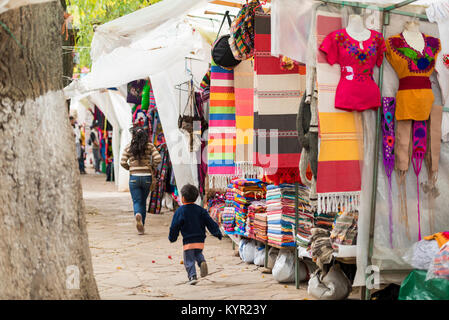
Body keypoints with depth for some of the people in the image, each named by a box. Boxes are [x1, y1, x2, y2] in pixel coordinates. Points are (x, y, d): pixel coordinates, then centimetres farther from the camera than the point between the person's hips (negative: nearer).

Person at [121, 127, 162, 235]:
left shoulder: (128, 147, 1)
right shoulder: (150, 146, 0)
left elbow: (123, 162, -4)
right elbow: (158, 159, -9)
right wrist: (152, 167, 7)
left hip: (134, 177, -1)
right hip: (147, 177, 1)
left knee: (136, 201, 2)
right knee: (143, 202, 15)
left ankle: (138, 214, -31)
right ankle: (142, 227, 19)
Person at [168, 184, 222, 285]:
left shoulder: (180, 211, -6)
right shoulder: (200, 210, 5)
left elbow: (174, 226, -2)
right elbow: (210, 222, 4)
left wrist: (172, 238, 13)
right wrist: (217, 233, 12)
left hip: (188, 241, -4)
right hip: (200, 240, 4)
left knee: (189, 260, 3)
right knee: (198, 254, 25)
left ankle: (192, 276, -11)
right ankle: (202, 261, -4)